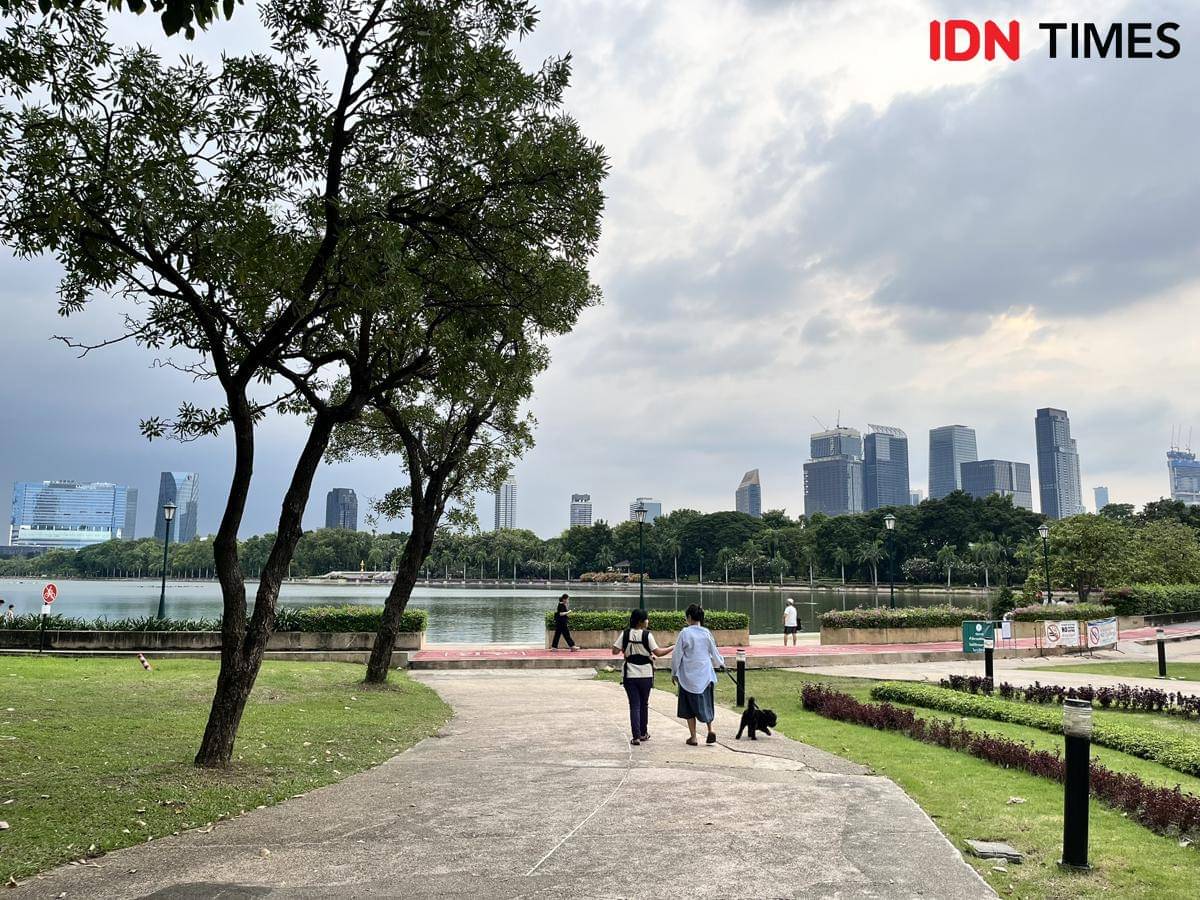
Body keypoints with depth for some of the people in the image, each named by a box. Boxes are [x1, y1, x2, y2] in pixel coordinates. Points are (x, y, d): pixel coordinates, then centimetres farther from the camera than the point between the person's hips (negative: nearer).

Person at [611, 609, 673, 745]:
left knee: (634, 705, 3)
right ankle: (643, 733, 26)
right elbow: (658, 652, -11)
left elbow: (615, 651, -4)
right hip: (645, 674, -1)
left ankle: (636, 736, -5)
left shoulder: (625, 634, -3)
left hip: (629, 674, 1)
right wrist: (672, 648, 1)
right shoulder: (647, 635, -11)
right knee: (644, 704, 16)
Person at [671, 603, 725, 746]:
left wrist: (674, 672, 7)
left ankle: (693, 737, 10)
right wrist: (720, 663, 30)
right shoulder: (707, 633, -2)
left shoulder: (684, 633, -11)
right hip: (705, 674, 3)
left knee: (689, 705, 9)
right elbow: (714, 653, 9)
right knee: (706, 702, 17)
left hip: (688, 675, -3)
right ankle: (710, 730, 2)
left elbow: (677, 655, -6)